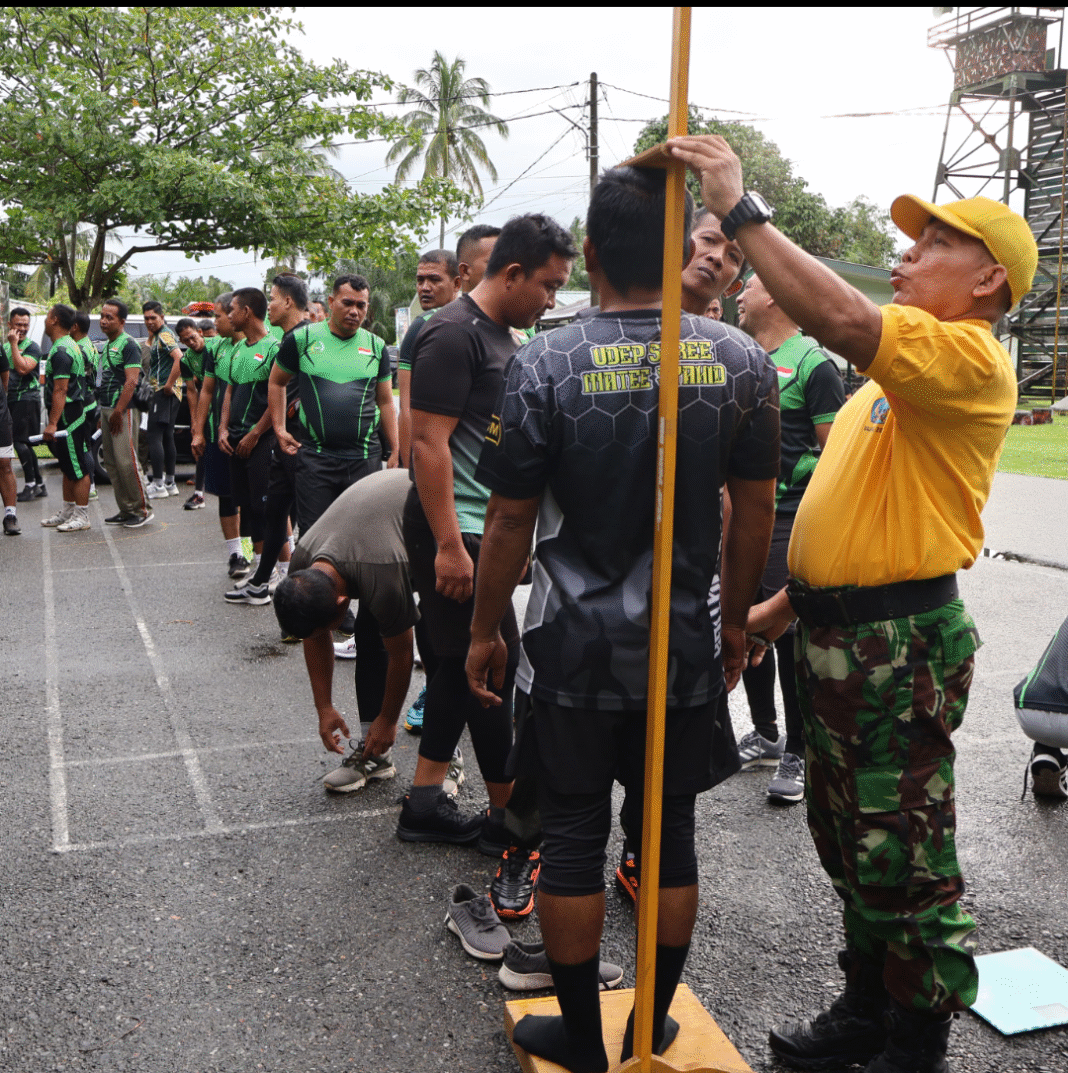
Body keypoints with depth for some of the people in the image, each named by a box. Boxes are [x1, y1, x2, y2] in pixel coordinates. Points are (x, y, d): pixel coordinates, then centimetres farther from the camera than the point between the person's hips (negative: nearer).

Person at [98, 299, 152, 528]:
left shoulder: (128, 345, -10)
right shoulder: (106, 346, 18)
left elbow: (131, 381, -17)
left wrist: (118, 411, -20)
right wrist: (102, 414, 19)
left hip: (123, 410, -9)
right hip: (106, 409, 9)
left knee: (126, 461, -10)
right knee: (111, 463, 8)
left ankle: (142, 509, -1)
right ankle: (126, 509, 14)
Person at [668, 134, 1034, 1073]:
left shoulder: (969, 358, -14)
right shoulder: (896, 377, 17)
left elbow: (841, 319, -32)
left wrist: (741, 209, -25)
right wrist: (782, 606, 17)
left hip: (901, 645, -10)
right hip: (837, 635, 10)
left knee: (903, 858, 3)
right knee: (847, 843, 20)